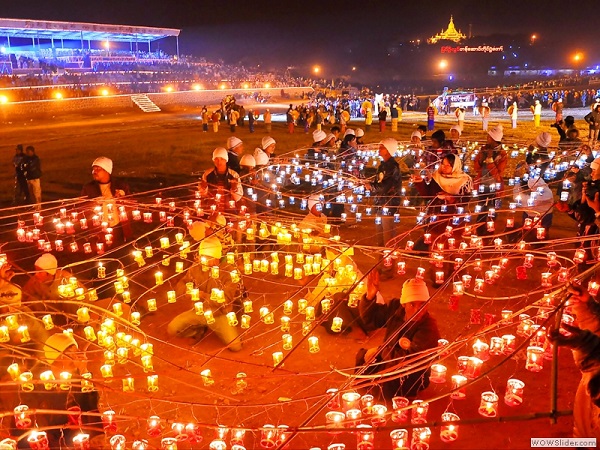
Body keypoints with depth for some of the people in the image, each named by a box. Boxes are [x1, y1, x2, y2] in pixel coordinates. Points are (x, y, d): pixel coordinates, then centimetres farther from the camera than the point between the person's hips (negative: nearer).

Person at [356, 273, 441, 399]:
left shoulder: (429, 328, -29)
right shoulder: (395, 308, -10)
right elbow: (370, 319, 2)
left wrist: (380, 351, -21)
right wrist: (370, 297, -17)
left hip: (412, 379, -6)